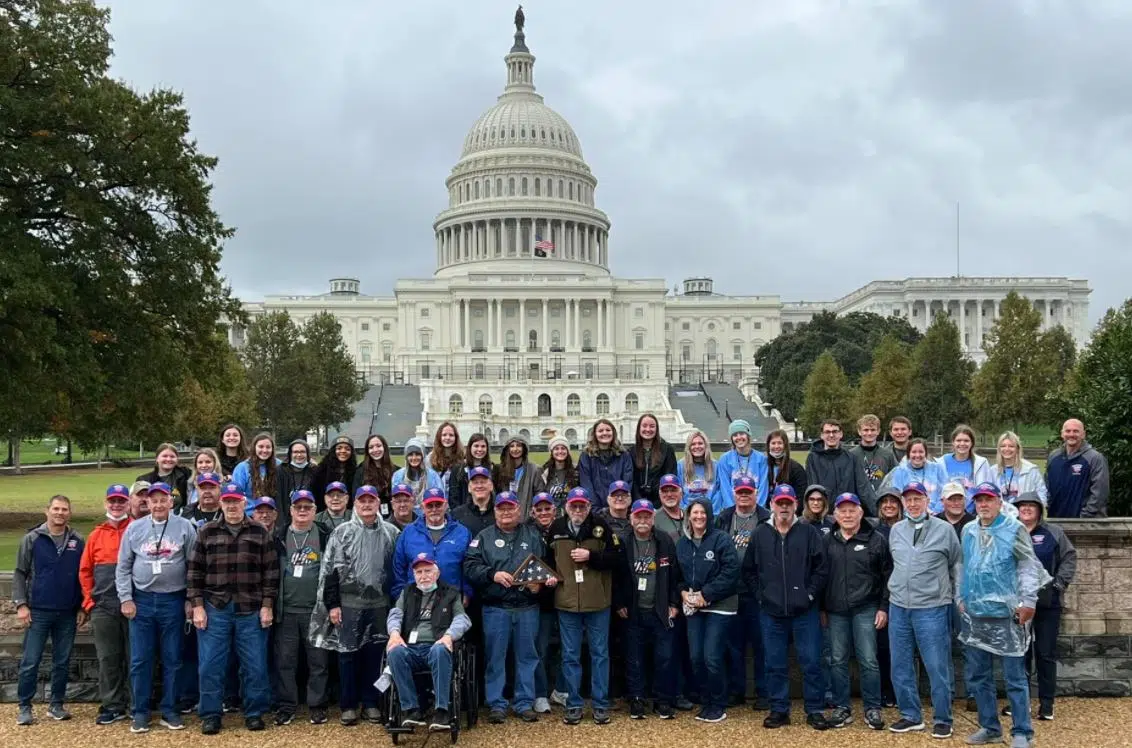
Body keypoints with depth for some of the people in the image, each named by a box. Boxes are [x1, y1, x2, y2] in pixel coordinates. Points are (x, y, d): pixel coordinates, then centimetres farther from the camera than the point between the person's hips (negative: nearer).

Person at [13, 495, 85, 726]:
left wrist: (83, 607, 5)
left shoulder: (78, 541, 4)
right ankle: (25, 707, 10)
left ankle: (56, 705, 18)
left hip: (68, 613, 2)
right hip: (38, 611, -2)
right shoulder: (32, 539, 0)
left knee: (62, 662, 8)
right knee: (30, 662, 1)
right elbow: (20, 573, 1)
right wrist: (20, 604, -7)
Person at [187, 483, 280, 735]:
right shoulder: (206, 532, 6)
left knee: (255, 665, 4)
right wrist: (197, 606, -3)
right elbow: (195, 571, 4)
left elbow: (271, 571, 3)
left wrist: (267, 605, -3)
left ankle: (254, 713, 17)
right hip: (215, 609, 0)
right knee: (211, 665, 3)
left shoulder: (260, 532, 5)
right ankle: (211, 715, 15)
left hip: (251, 610, 0)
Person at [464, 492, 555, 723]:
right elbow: (470, 567, -2)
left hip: (528, 607, 1)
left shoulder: (533, 536, 11)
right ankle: (496, 705, 12)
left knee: (527, 656, 6)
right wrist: (493, 575, -16)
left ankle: (525, 703, 16)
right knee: (495, 657, 3)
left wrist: (541, 583, -9)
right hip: (495, 608, -1)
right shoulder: (484, 538, 7)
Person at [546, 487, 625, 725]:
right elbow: (547, 559, 16)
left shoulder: (601, 527, -5)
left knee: (599, 654, 8)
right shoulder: (556, 528, 3)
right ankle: (574, 705, 19)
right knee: (570, 656, 9)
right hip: (566, 602, 2)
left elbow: (617, 558, -7)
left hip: (597, 602, -2)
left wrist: (591, 556, -17)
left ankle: (601, 705, 17)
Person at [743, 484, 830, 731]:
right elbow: (748, 570, 11)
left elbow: (821, 568, -1)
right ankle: (779, 710, 19)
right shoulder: (760, 534, 6)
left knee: (811, 662, 1)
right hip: (771, 612, 2)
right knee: (775, 664, 8)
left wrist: (810, 594, -7)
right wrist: (760, 595, 3)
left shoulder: (809, 532, 0)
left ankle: (815, 710, 13)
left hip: (805, 611, -2)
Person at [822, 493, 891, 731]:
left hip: (865, 610, -3)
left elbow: (887, 576, 0)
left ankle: (873, 708, 12)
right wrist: (822, 608, 10)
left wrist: (884, 607, -4)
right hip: (836, 611, 3)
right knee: (838, 661, 7)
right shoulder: (828, 541, 7)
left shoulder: (876, 540, -1)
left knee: (868, 661, -1)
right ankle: (841, 708, 17)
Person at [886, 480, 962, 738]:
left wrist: (958, 595, 4)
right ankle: (910, 715, 21)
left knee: (937, 667, -1)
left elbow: (957, 564, 4)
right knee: (901, 667, 9)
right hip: (898, 607, 5)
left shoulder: (944, 529, -4)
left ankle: (942, 719, 12)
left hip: (932, 608, -4)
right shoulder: (895, 530, 8)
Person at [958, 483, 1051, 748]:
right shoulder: (968, 531, 10)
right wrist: (961, 598, 15)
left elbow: (1029, 566, -7)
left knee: (1015, 677, -1)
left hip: (1006, 614, -5)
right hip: (974, 615, 6)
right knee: (978, 676, 11)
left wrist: (1028, 601, -12)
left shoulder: (1014, 529, -6)